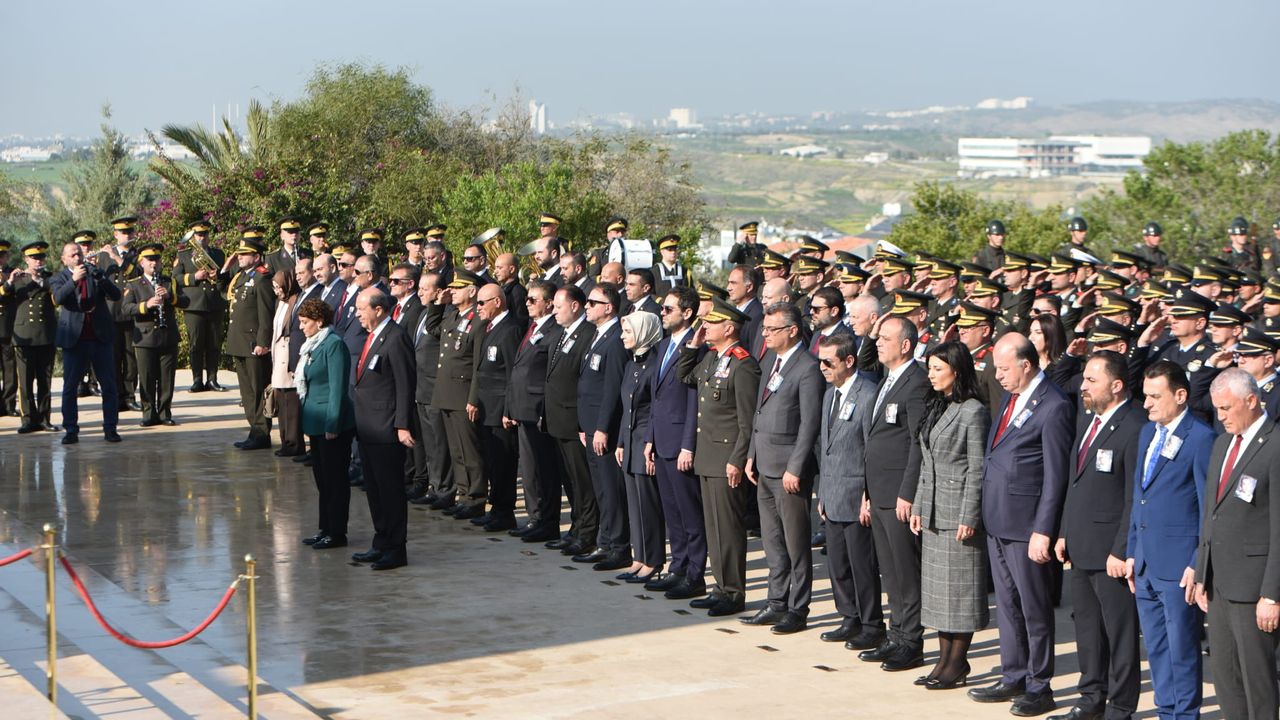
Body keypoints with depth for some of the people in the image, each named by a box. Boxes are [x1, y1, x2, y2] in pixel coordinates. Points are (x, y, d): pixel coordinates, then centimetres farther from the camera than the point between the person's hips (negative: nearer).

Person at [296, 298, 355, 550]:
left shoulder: (334, 344, -15)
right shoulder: (311, 345, 13)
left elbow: (338, 387, -18)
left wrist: (332, 424, -20)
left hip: (332, 424, -10)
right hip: (316, 422, 10)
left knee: (335, 479, -2)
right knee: (322, 479, 14)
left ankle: (337, 533, 4)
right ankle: (325, 529, 22)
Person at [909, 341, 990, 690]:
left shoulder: (974, 412, -12)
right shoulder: (935, 408, 13)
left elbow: (977, 470, -13)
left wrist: (968, 517, -16)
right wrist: (918, 506, 13)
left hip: (958, 512, -8)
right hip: (933, 513, 8)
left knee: (959, 587, -2)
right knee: (937, 586, 10)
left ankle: (957, 665, 5)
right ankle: (945, 659, 17)